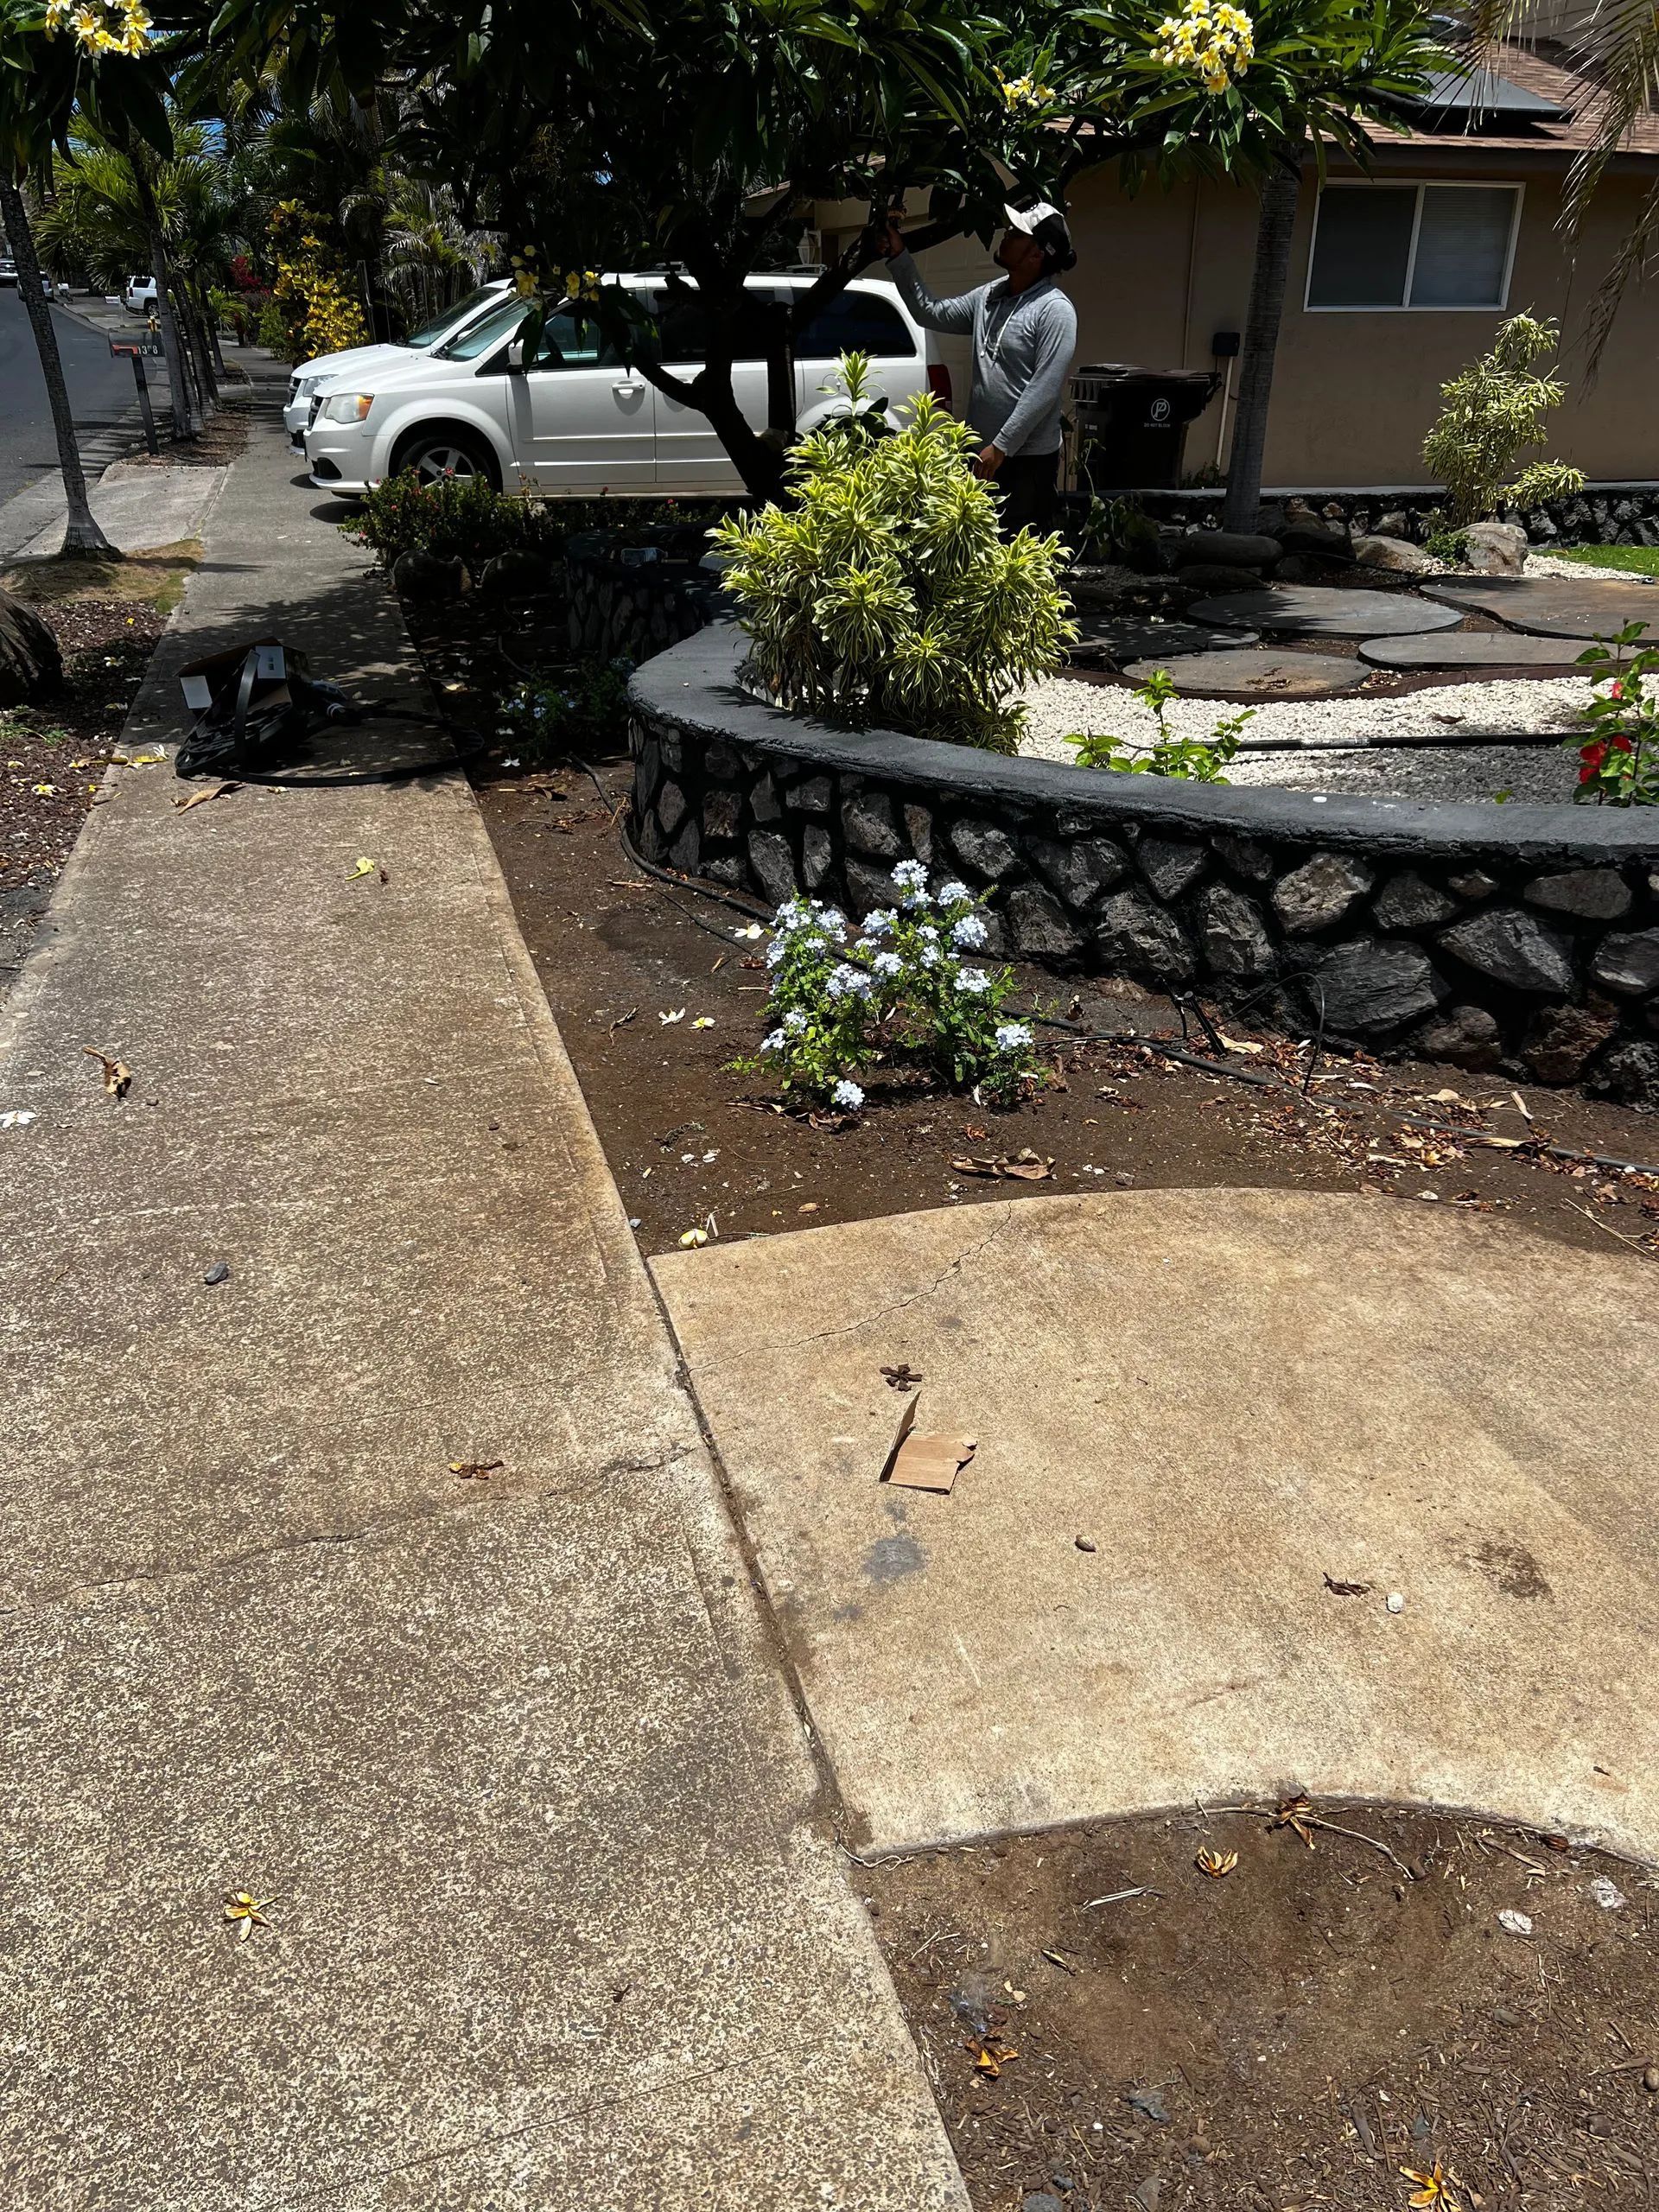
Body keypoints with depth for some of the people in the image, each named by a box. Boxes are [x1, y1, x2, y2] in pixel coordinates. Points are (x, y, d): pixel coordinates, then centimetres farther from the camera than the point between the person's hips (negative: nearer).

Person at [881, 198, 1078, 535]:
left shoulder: (1055, 310, -12)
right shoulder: (988, 297, 11)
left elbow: (1044, 390, -18)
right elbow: (931, 313, 14)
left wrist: (1001, 446, -20)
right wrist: (899, 256, 7)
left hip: (1028, 460, -8)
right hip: (982, 455, 8)